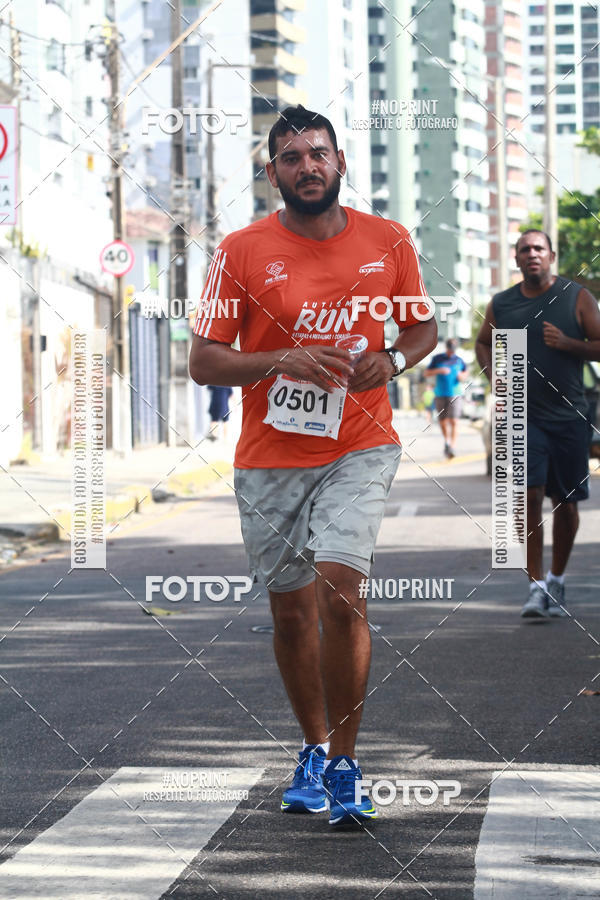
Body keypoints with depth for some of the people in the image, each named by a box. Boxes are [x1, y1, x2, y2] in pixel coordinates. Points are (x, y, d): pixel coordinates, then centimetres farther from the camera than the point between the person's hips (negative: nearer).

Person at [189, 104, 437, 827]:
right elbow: (204, 362, -3)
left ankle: (342, 765, -7)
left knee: (340, 593, -18)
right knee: (291, 612, 10)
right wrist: (282, 361, -19)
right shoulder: (242, 251, -4)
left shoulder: (388, 243, 1)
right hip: (269, 461, 1)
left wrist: (393, 360, -8)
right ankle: (314, 749, 32)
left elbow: (423, 327, 15)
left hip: (358, 450, -1)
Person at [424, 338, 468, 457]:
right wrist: (439, 370, -14)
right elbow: (426, 373, 2)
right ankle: (447, 441, 32)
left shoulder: (459, 360, 5)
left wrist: (462, 376, -4)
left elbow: (465, 373, 20)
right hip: (440, 395, 1)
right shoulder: (437, 358, 4)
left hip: (454, 395, -1)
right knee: (443, 422, 7)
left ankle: (452, 447, -18)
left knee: (453, 422, -14)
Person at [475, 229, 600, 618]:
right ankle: (537, 586, -9)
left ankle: (557, 582, 23)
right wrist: (494, 375, 4)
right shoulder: (502, 304, 7)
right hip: (524, 415, 0)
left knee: (566, 501, 6)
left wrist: (567, 343, -17)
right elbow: (484, 343, 23)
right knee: (530, 495, -13)